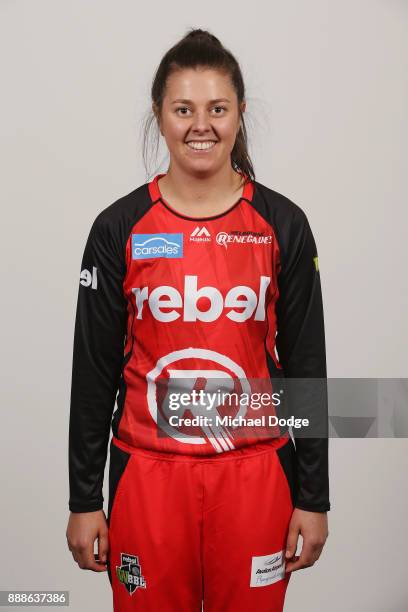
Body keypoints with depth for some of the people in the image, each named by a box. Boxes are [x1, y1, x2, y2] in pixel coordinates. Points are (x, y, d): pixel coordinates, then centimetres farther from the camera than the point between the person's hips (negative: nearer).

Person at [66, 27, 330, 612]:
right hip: (147, 471, 0)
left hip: (254, 472, 1)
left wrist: (314, 496, 2)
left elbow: (306, 364, 1)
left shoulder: (283, 224, -3)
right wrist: (83, 498, 3)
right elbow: (94, 368, 1)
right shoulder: (119, 228, -3)